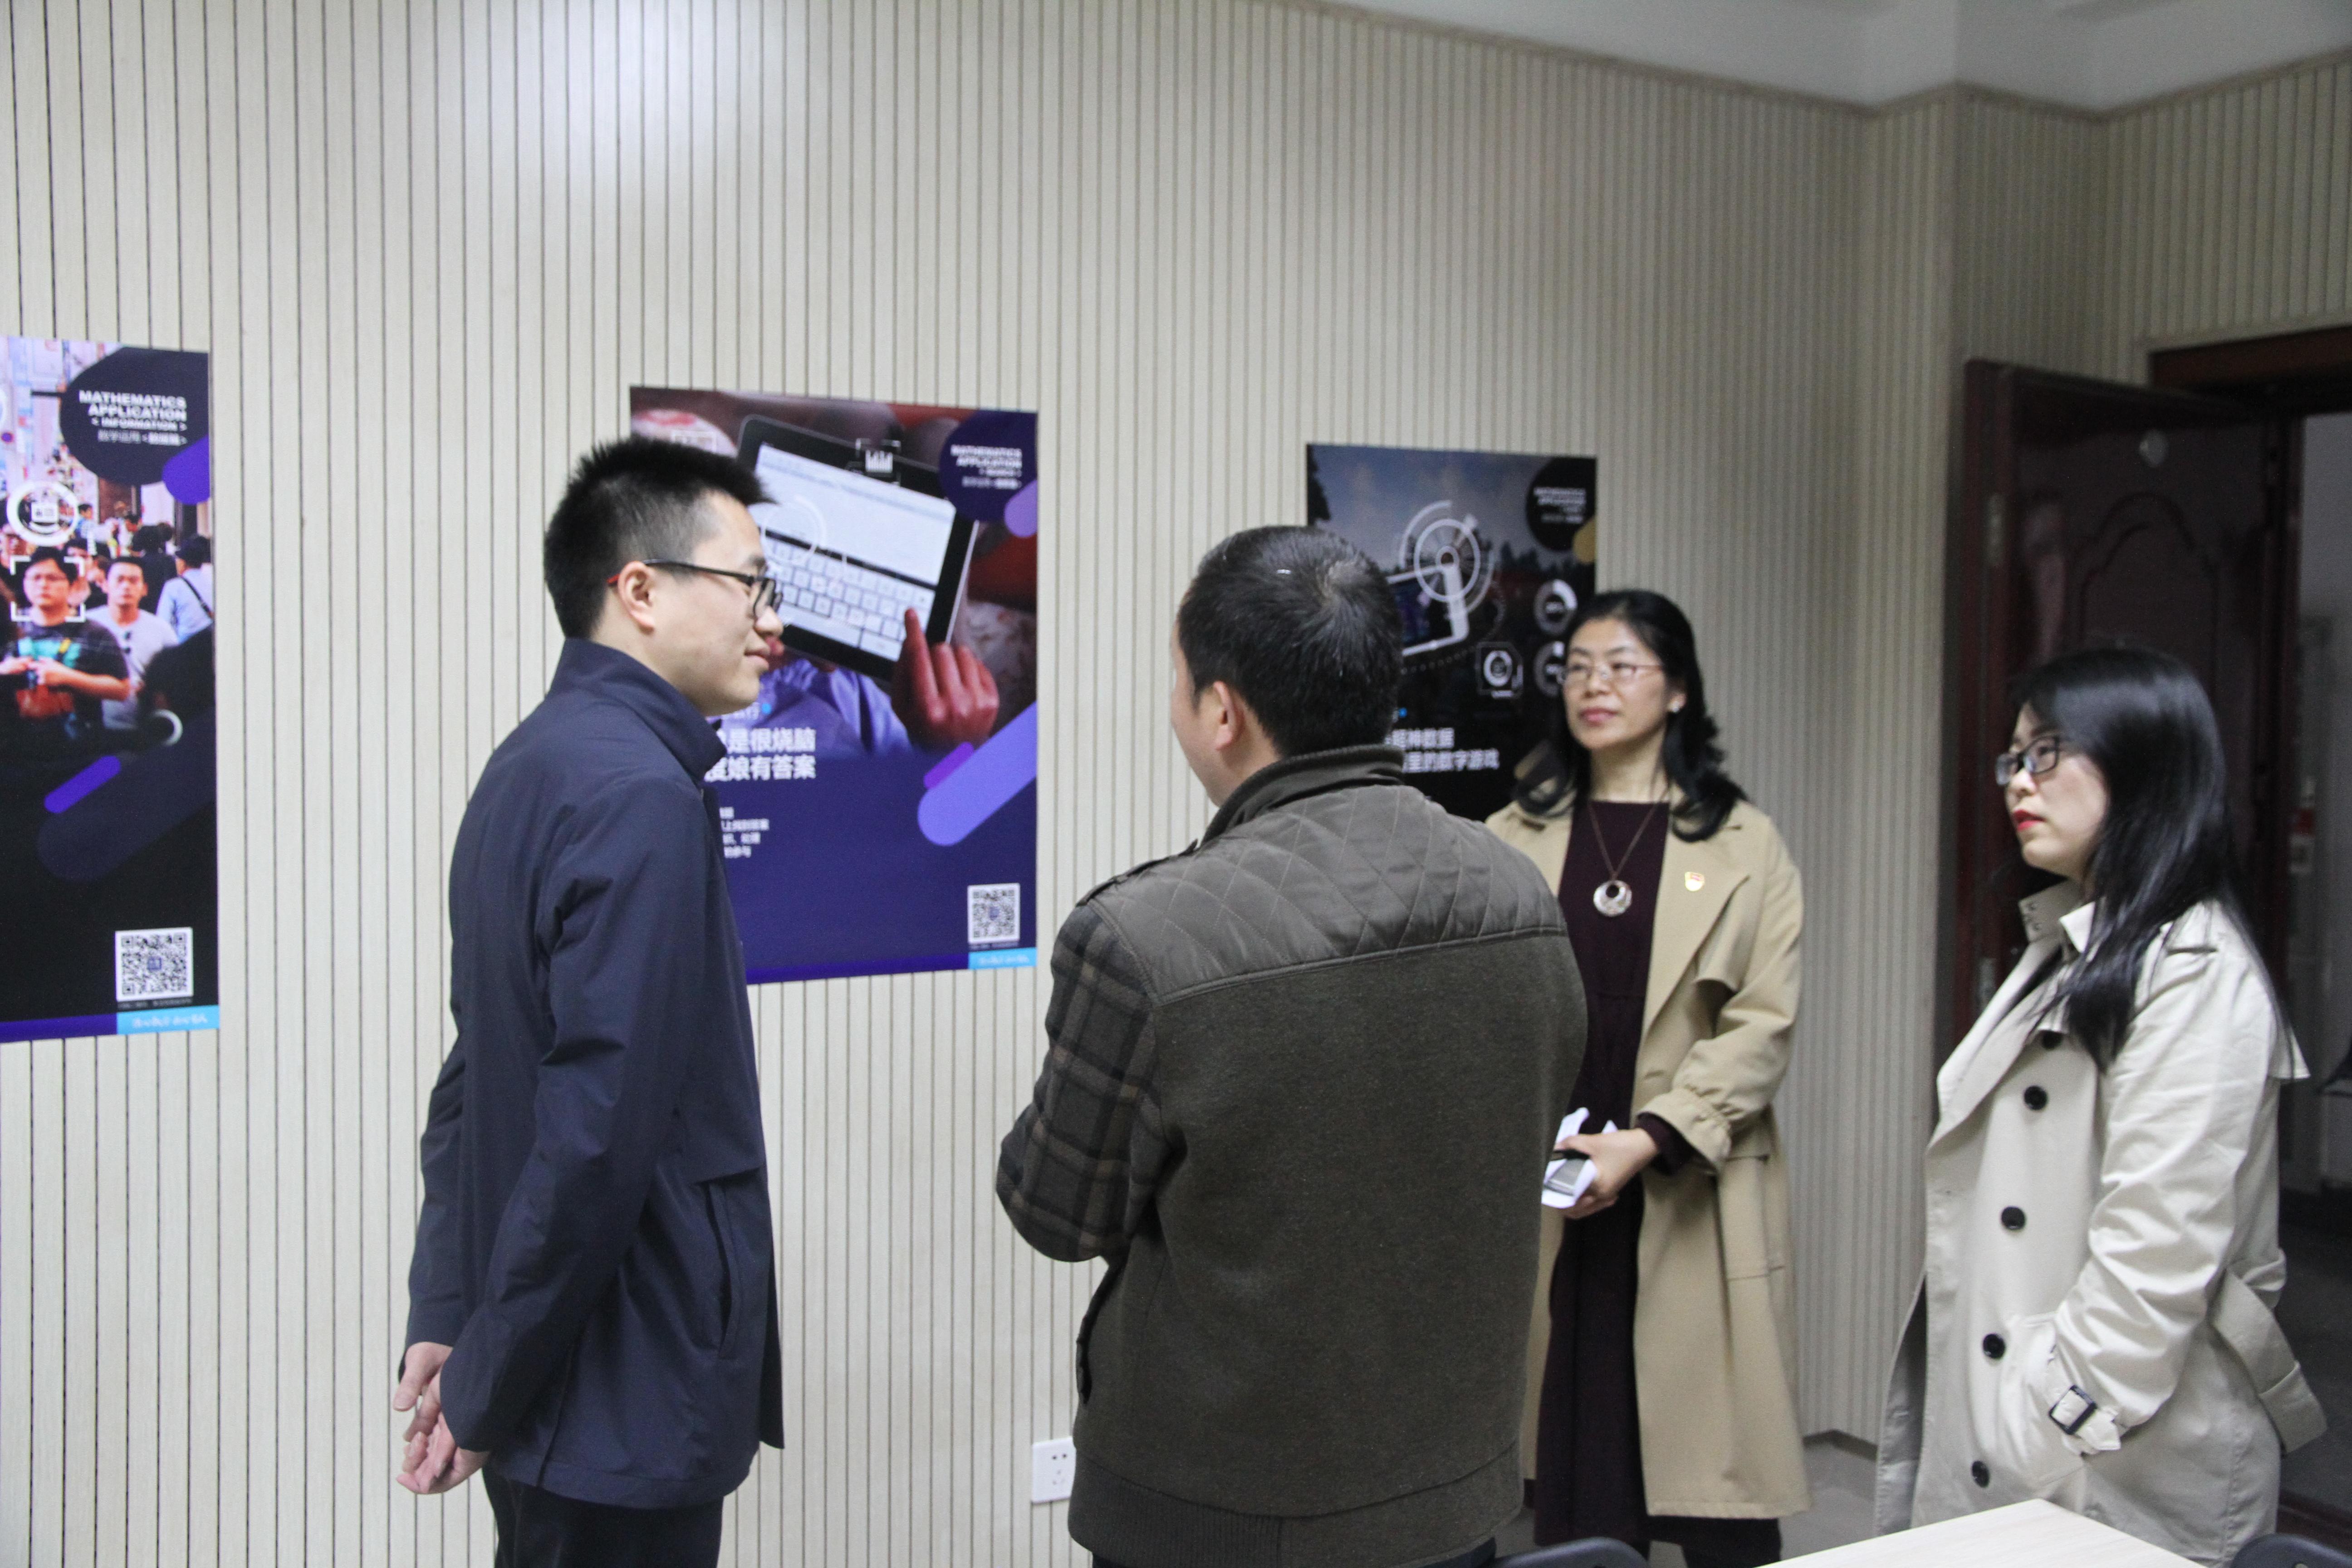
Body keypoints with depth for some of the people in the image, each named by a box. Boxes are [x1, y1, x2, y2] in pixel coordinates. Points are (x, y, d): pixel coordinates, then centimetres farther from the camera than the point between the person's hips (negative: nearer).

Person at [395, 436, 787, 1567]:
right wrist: (487, 1386, -13)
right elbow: (600, 1126, -25)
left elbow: (477, 1071, 10)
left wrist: (447, 1315, 11)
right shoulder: (641, 794, -21)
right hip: (627, 1407, -9)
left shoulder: (533, 763, 8)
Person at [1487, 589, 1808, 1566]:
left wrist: (1646, 1139, -14)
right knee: (1573, 1459, 5)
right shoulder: (1513, 840, 8)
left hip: (1692, 1195, -1)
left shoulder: (1744, 846, 3)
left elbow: (1762, 1025, -3)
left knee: (1712, 1442, 1)